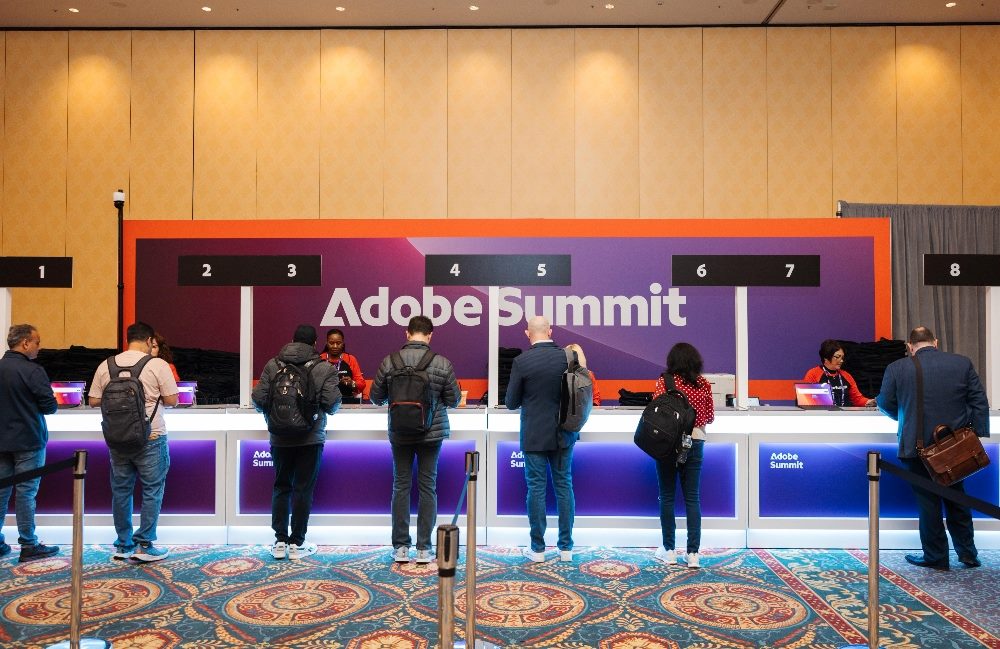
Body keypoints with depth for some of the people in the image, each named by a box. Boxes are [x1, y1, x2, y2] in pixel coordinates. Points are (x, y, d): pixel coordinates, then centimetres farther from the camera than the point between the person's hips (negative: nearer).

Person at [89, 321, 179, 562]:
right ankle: (144, 545, 6)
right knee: (152, 491, 5)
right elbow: (172, 400, -8)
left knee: (121, 491, 13)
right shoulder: (157, 365, -10)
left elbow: (94, 401, 7)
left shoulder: (106, 366, 2)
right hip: (150, 438, -4)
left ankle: (123, 546, 21)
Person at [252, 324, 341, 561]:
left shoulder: (272, 365, 1)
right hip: (311, 438, -2)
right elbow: (332, 405, -10)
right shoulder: (324, 369, -6)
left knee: (281, 488, 15)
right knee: (303, 490, 6)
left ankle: (280, 542, 17)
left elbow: (258, 399, -3)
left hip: (280, 438, 2)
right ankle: (297, 543, 11)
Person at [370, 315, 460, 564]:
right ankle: (424, 549, 13)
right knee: (427, 487, 8)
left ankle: (400, 547, 15)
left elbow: (376, 397, 2)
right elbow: (453, 400, -2)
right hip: (432, 432, -1)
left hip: (399, 433, 1)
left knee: (401, 485, 11)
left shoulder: (389, 361, -7)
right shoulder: (442, 363, -10)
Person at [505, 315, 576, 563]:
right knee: (564, 486, 11)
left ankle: (537, 548, 12)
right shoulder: (568, 357, -3)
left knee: (536, 489, 5)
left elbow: (511, 403, -5)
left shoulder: (521, 361, -12)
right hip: (563, 434, 3)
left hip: (534, 436, -3)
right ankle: (566, 547, 17)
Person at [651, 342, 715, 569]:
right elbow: (710, 417, 7)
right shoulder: (703, 384, 0)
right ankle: (693, 554, 6)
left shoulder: (664, 382, -9)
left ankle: (669, 551, 13)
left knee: (667, 497, 8)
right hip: (695, 443, 2)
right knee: (692, 498, 7)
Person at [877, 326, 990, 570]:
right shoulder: (963, 363, -1)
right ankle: (968, 553, 27)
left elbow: (884, 403, 2)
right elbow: (979, 403, -1)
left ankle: (936, 557, 15)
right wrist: (978, 436, 3)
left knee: (928, 502, 7)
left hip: (918, 446, -3)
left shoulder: (897, 368, -8)